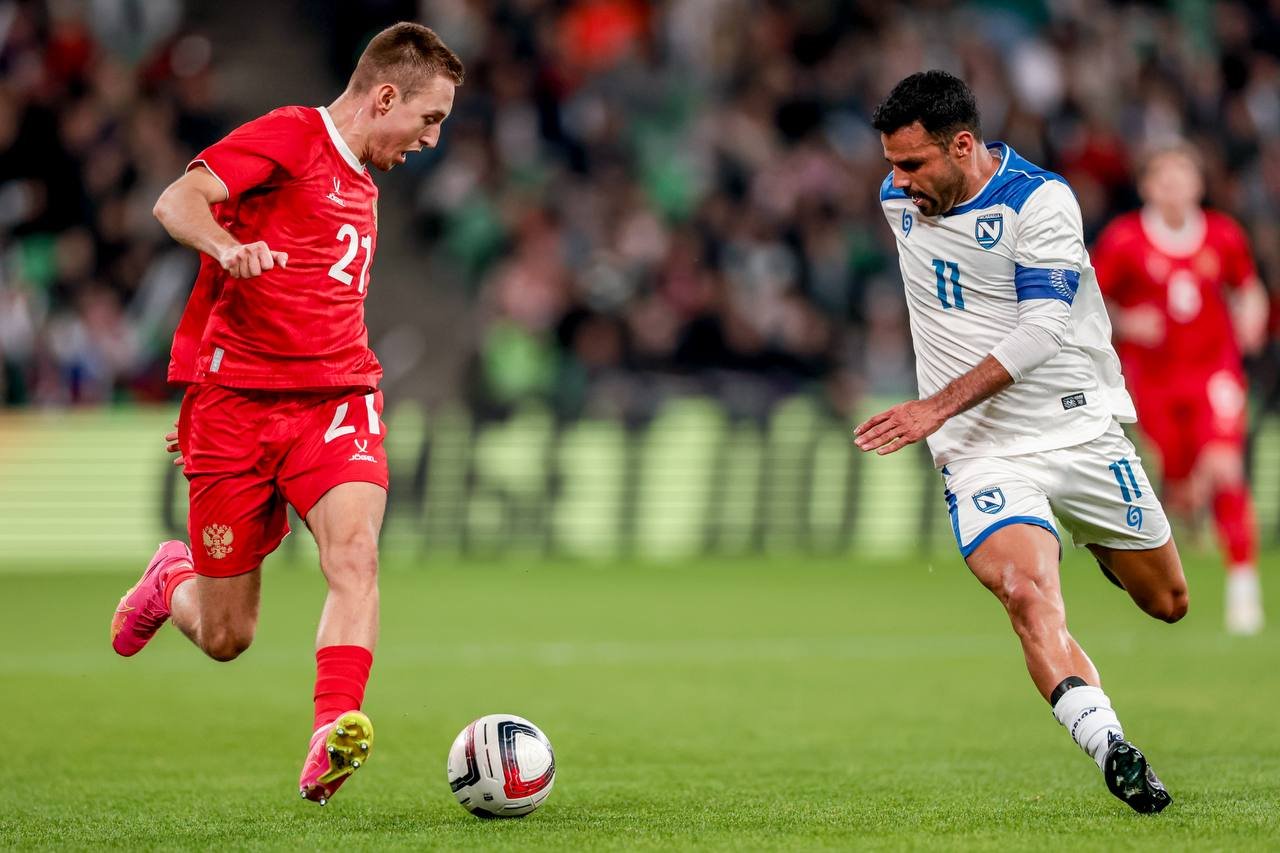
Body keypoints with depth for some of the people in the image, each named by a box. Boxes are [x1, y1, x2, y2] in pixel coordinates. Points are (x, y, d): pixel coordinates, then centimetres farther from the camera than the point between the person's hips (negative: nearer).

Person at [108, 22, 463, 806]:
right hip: (236, 400, -5)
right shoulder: (289, 137, -4)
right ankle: (172, 581, 38)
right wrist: (228, 245, -38)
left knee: (355, 548, -26)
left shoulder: (363, 187, 20)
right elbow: (178, 201, -18)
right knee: (225, 639, 3)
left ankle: (335, 731, -36)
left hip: (335, 397, 5)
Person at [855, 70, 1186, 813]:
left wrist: (939, 406, -31)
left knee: (1168, 603, 13)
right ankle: (1112, 752, -39)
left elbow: (1041, 332, -24)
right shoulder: (898, 198, 3)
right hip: (982, 453, 2)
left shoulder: (1041, 201, -15)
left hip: (1082, 432, -1)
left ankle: (1104, 547, 47)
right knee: (1031, 597, -27)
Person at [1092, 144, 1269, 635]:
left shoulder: (1224, 236, -2)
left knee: (1224, 469, -20)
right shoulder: (1123, 240, -9)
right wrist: (1124, 323, -18)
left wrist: (1251, 317, -5)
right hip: (1154, 378, 0)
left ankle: (1243, 581, -10)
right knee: (1181, 490, 3)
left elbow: (1248, 287, 15)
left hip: (1215, 369, 0)